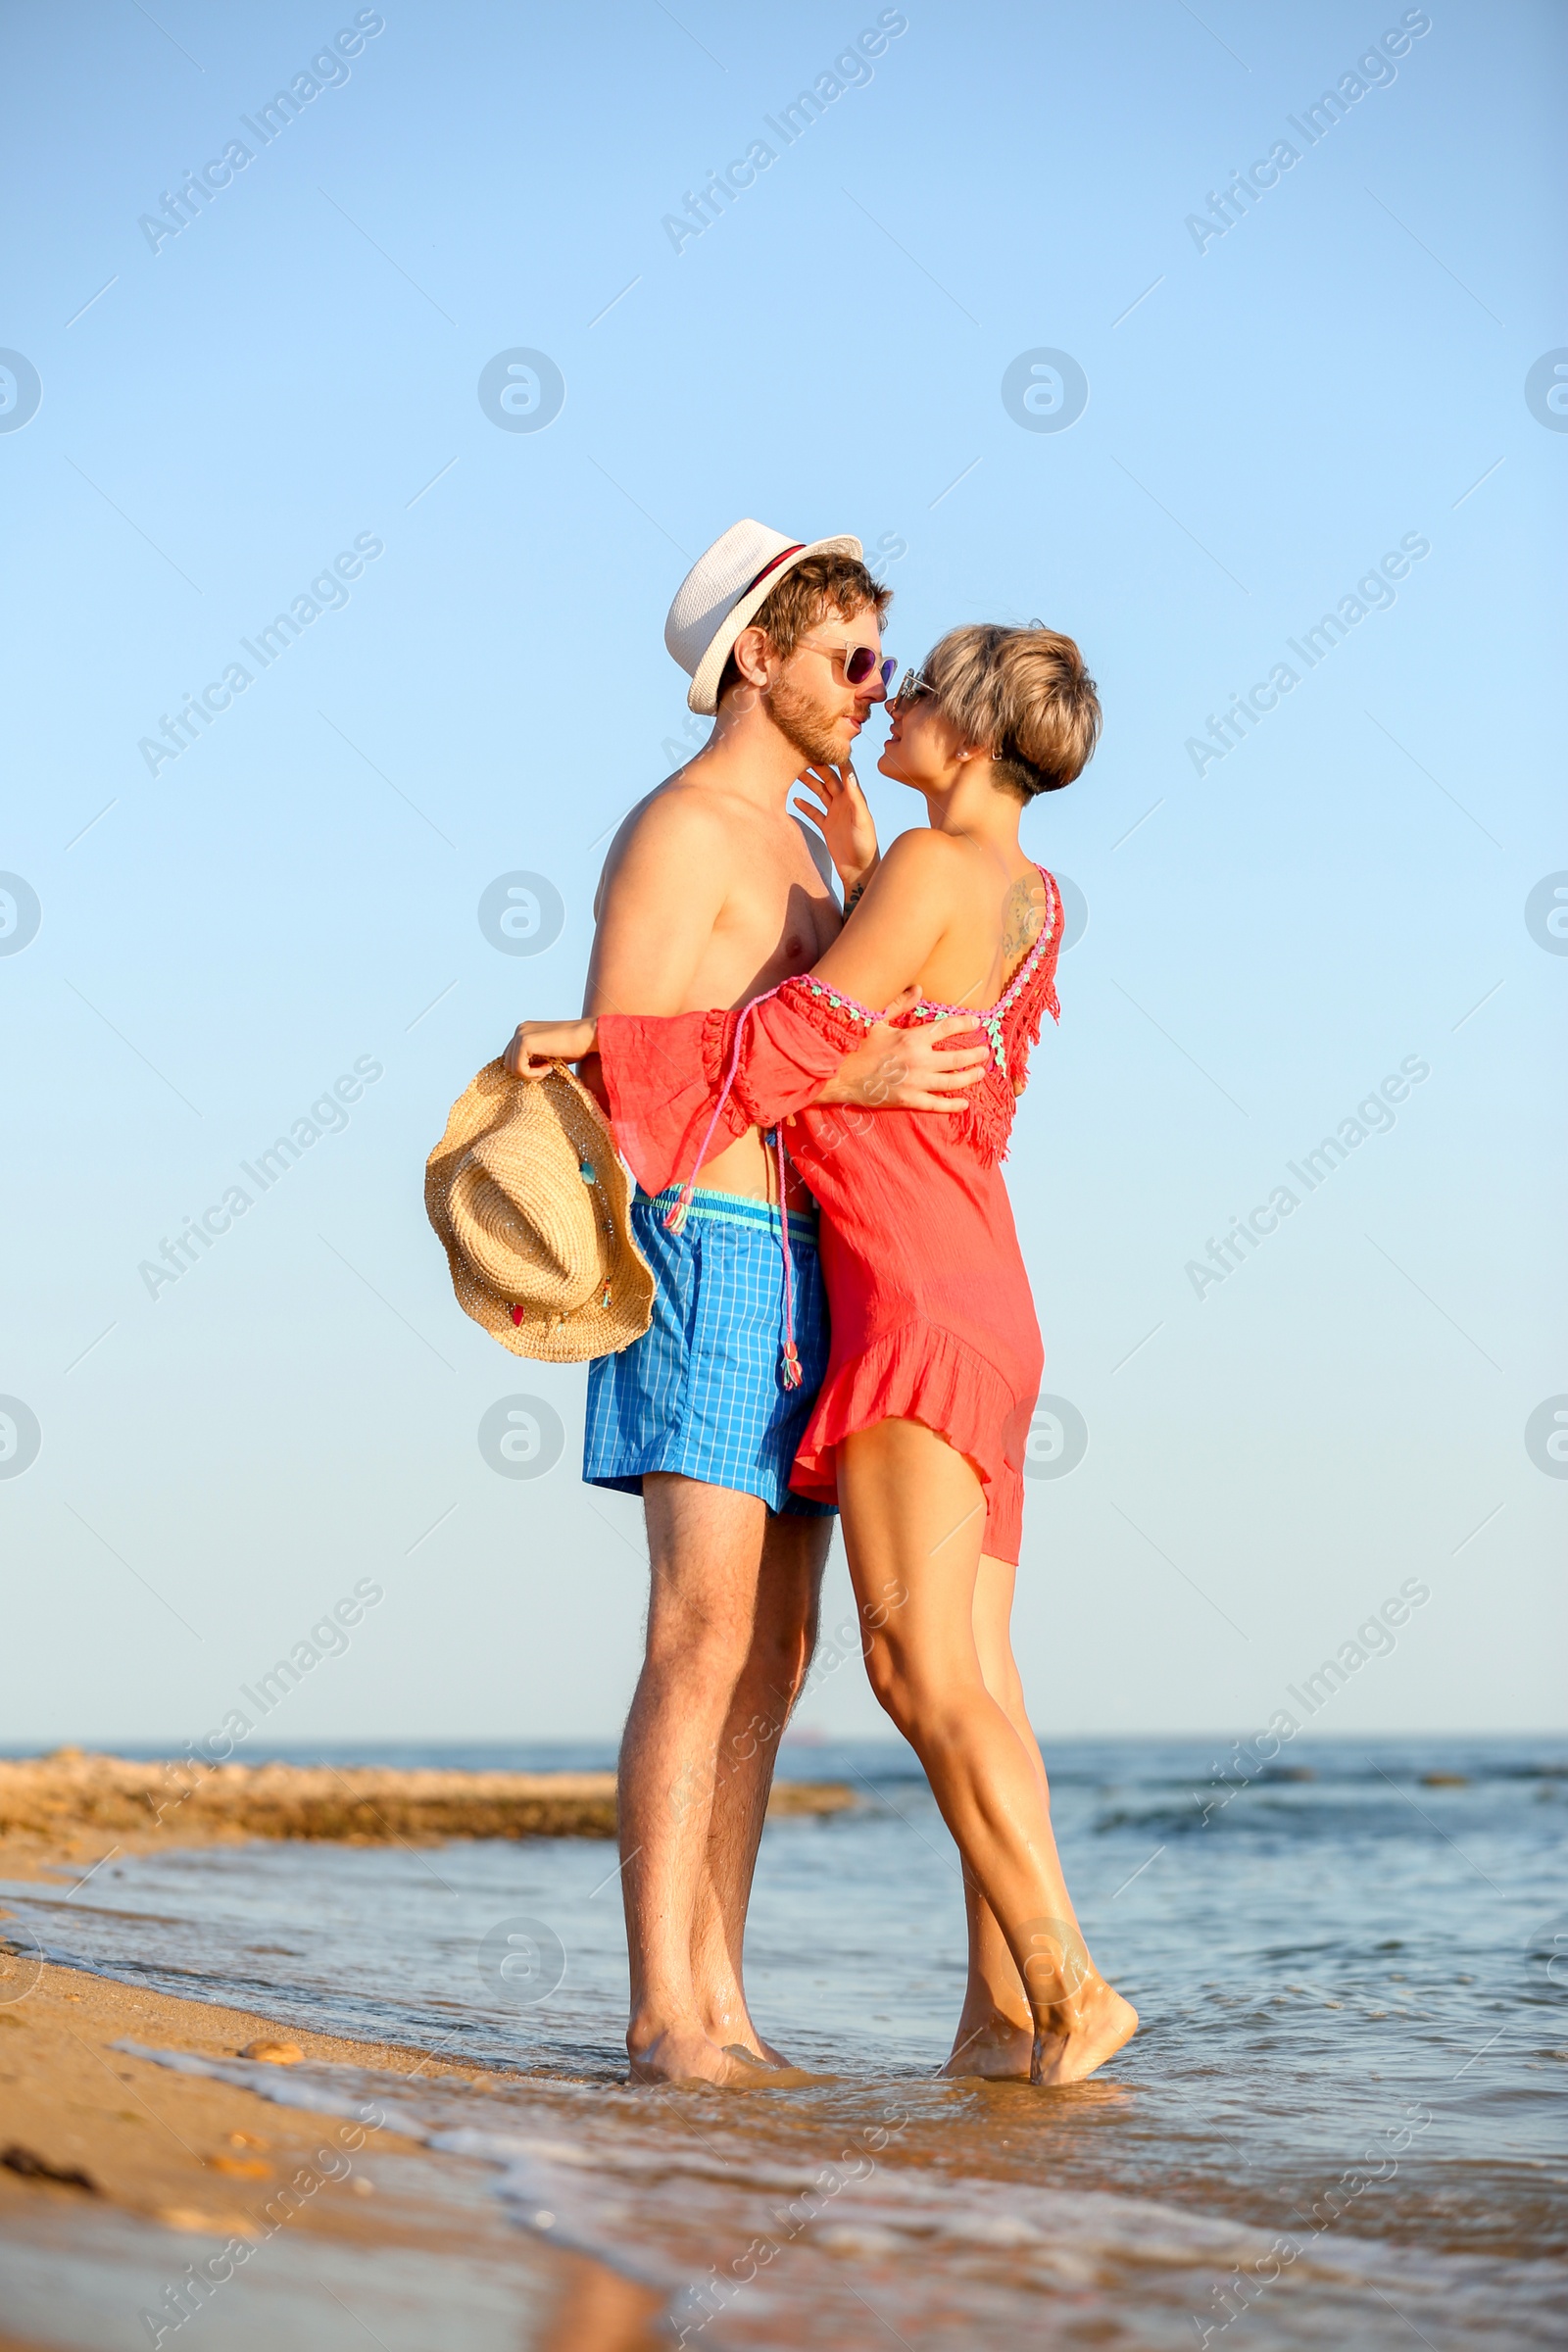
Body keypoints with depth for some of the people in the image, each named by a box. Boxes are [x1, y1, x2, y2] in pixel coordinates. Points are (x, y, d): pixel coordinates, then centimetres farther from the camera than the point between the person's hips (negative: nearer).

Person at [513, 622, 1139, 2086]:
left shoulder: (932, 865, -10)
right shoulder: (1032, 896, 16)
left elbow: (803, 1036, -13)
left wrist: (602, 1040, -9)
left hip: (916, 1298, -9)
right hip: (979, 1306, 9)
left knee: (921, 1662, -14)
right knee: (972, 1671, 4)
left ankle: (1066, 1981, -18)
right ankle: (1001, 2013, 1)